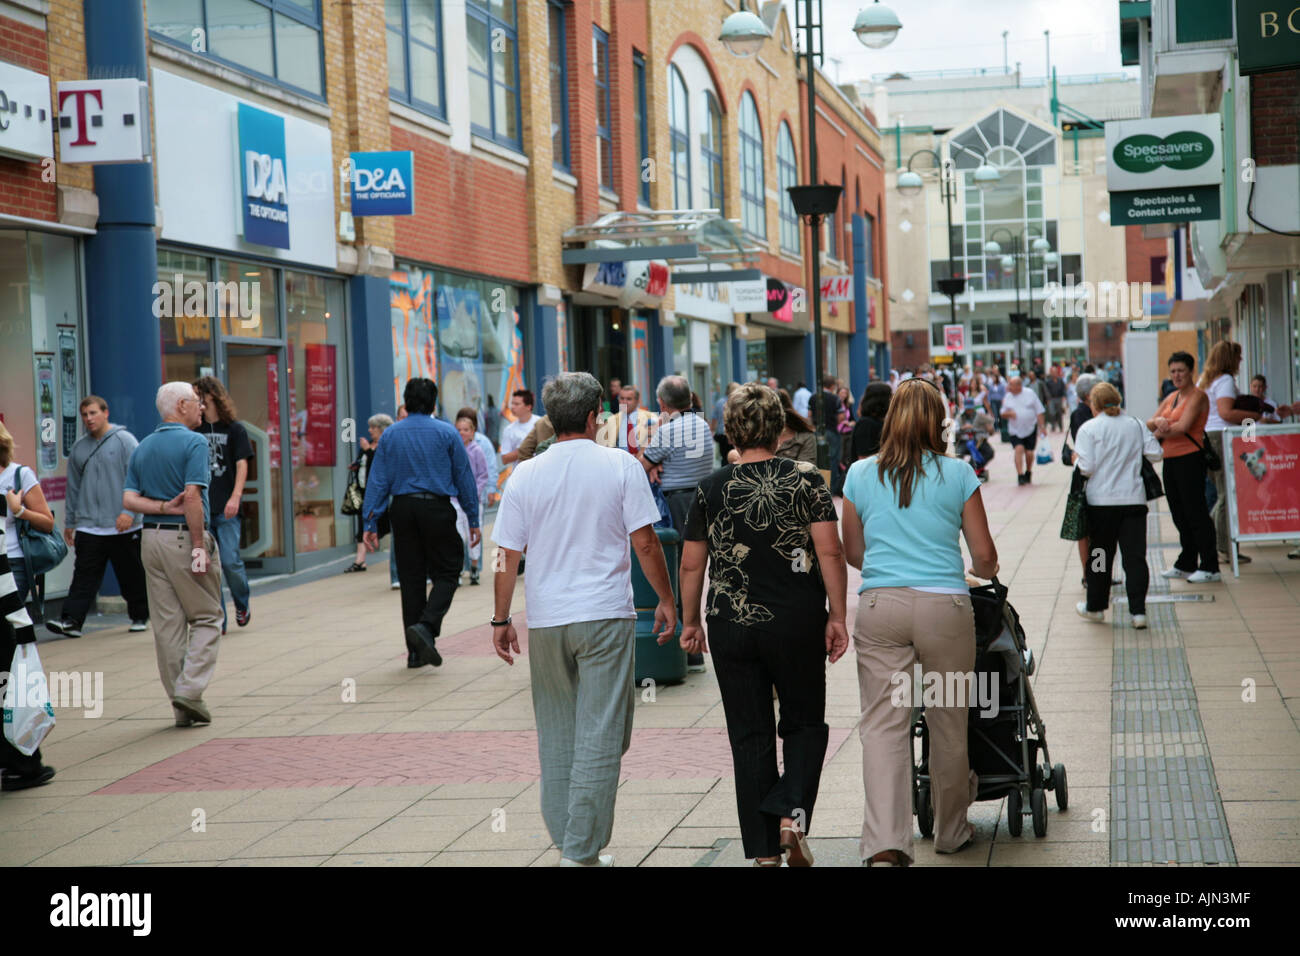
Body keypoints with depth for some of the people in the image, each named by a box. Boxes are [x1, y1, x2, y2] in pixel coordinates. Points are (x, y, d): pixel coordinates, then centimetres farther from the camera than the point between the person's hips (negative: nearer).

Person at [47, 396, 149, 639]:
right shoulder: (79, 447, 12)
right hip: (89, 526, 3)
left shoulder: (124, 440, -3)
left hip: (124, 527, -3)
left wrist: (130, 511, -18)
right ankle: (70, 620, -8)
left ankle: (140, 616, 20)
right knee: (84, 575, -4)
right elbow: (73, 487, 19)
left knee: (132, 575, 6)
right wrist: (69, 522, 18)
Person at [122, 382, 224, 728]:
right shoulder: (194, 443, -9)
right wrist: (199, 547, -18)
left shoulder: (142, 448, 14)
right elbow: (193, 495, -19)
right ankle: (190, 690, -9)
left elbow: (129, 499, 3)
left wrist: (165, 508, -6)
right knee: (206, 618, 4)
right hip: (185, 536, -7)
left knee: (167, 623, 8)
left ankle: (180, 705, 11)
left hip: (151, 538, 7)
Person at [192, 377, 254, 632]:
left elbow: (242, 464, -5)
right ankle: (217, 620, 8)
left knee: (230, 560, -10)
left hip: (226, 508, -3)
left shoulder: (234, 428, 1)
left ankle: (242, 605, 17)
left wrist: (235, 497, -17)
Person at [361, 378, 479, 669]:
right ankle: (426, 625, -19)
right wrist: (473, 519, 7)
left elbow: (378, 480, 3)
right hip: (437, 510, -3)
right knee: (446, 573, 6)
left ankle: (416, 651, 11)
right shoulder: (446, 433, -1)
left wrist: (371, 522, 5)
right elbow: (464, 477, 1)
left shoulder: (390, 435, 5)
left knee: (411, 579, 9)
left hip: (403, 510, 3)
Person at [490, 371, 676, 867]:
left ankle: (568, 841, 21)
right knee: (600, 737, 1)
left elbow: (507, 555, 2)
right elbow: (645, 543, -4)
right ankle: (582, 851, 0)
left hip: (546, 621, 3)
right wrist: (666, 600, 7)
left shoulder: (526, 474, 1)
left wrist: (501, 619, 10)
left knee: (556, 735, 14)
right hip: (605, 617, -3)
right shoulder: (621, 466, -4)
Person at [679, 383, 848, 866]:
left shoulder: (711, 488, 0)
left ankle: (763, 849, 10)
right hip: (796, 623, -1)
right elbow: (829, 551, -11)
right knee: (804, 724, 14)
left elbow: (691, 564, 3)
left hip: (731, 627, 1)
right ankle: (792, 812, -9)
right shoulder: (805, 479, -4)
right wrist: (837, 616, -5)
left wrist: (690, 620, 15)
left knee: (749, 736, 9)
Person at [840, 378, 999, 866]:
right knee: (948, 723, 12)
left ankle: (884, 844, -16)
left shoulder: (860, 474, 8)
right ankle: (951, 832, 28)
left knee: (882, 724, -2)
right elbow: (985, 556, 6)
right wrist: (981, 573, 29)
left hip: (879, 606, 1)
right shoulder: (957, 473, 2)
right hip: (944, 606, -1)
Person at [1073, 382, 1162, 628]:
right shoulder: (1136, 424, 5)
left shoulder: (1089, 429, -7)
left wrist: (1076, 459, 8)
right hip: (1134, 499, 2)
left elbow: (1086, 468, -13)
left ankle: (1095, 606, 23)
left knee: (1101, 554, 10)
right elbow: (1155, 454, 4)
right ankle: (1138, 610, -5)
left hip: (1101, 500, -2)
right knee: (1135, 555, 1)